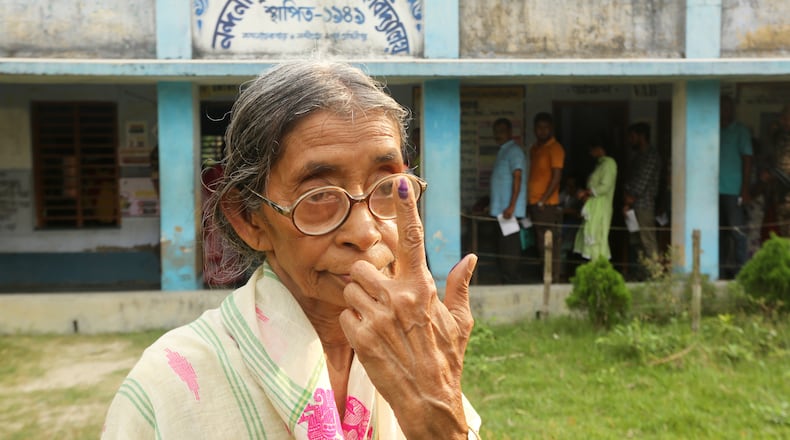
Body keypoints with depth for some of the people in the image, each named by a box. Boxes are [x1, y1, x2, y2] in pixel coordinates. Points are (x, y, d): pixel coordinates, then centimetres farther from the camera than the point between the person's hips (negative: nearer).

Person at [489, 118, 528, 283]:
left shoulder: (514, 151, -9)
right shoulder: (503, 151, 20)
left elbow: (517, 178, -18)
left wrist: (511, 206, -24)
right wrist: (492, 205, 25)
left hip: (509, 210, -10)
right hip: (501, 209, 10)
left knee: (509, 246, -8)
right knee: (504, 245, 12)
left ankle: (510, 279, -4)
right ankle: (506, 279, 18)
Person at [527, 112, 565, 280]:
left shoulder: (555, 148, -6)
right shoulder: (534, 148, 18)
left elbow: (556, 177, -13)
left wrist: (543, 200, -17)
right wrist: (530, 201, 13)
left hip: (547, 204, -8)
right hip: (534, 203, 8)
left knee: (548, 243, -7)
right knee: (540, 243, 10)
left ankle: (554, 276, -2)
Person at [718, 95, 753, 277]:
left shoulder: (740, 131, 1)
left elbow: (747, 160, -3)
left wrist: (745, 191, -10)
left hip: (733, 192, -5)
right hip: (716, 191, 5)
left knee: (737, 232, -4)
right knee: (719, 233, 9)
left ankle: (740, 271, 1)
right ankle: (721, 270, 16)